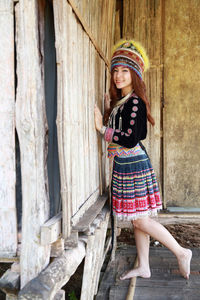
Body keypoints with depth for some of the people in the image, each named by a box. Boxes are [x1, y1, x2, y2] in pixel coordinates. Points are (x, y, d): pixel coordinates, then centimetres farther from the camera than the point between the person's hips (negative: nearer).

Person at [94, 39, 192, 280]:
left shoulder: (135, 102, -13)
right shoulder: (119, 101, 14)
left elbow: (130, 139, -20)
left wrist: (102, 128, -16)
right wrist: (108, 111, 12)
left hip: (134, 165, -9)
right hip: (123, 165, 9)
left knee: (141, 220, -3)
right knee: (137, 220, 12)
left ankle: (181, 253, 13)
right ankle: (143, 267, 23)